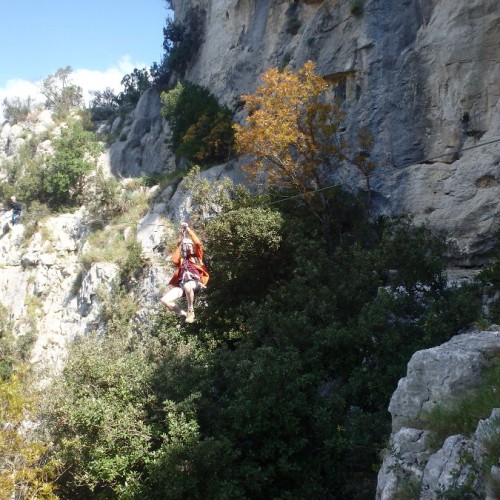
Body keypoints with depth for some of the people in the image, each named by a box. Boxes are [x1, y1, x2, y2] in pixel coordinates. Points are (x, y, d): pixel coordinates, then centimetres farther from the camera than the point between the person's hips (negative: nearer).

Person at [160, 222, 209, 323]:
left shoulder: (197, 257, 22)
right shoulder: (181, 259, 28)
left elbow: (198, 243, 6)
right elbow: (174, 259, 5)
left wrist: (188, 229, 13)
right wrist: (180, 245, 15)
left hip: (195, 283, -4)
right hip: (181, 284, 4)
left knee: (187, 286, -43)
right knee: (164, 300, -20)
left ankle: (191, 311, -20)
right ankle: (184, 314, -1)